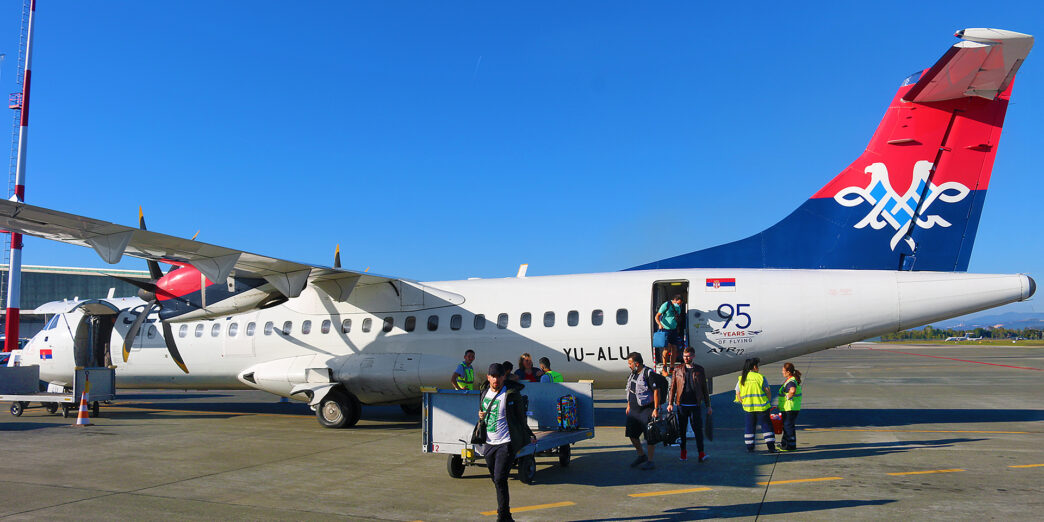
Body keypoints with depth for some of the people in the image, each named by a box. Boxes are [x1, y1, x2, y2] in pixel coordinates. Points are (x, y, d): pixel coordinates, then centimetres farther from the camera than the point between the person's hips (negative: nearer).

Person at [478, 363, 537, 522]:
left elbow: (521, 417, -3)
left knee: (500, 479, -13)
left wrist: (529, 436, 6)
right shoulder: (485, 391, 6)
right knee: (495, 478, 16)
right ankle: (505, 505, 37)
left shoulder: (511, 394, -12)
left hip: (507, 443, -6)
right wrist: (481, 415, 1)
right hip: (489, 443, 7)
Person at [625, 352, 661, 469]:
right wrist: (628, 406, 22)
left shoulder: (648, 373, -14)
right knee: (631, 434, 13)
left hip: (646, 411, -9)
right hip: (634, 411, 9)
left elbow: (656, 390, -17)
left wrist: (656, 409, -20)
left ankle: (650, 461, 8)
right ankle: (641, 455, 31)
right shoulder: (633, 374, 12)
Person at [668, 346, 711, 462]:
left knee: (698, 429, -7)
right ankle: (683, 452, 20)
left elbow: (704, 389, 10)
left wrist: (708, 406, 8)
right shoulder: (677, 370, 7)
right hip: (681, 404, 1)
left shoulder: (700, 370, 7)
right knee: (682, 429, 7)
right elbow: (673, 387, 9)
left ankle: (701, 453, -6)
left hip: (695, 405, -1)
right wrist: (670, 403, 3)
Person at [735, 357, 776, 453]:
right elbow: (768, 393, -6)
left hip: (748, 408, 3)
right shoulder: (760, 377, -9)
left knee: (750, 427, 13)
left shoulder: (741, 379, 2)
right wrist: (767, 401, 11)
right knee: (766, 426, 6)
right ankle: (771, 447, 5)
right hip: (761, 407, -3)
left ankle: (750, 447, 13)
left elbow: (738, 395, 3)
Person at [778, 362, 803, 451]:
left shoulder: (791, 381, -22)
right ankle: (784, 444, 28)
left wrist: (788, 397, -25)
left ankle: (791, 446, 8)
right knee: (786, 425, 18)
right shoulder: (793, 379, 11)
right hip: (787, 408, 10)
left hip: (790, 408, -10)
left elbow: (793, 391, -44)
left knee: (788, 426, -1)